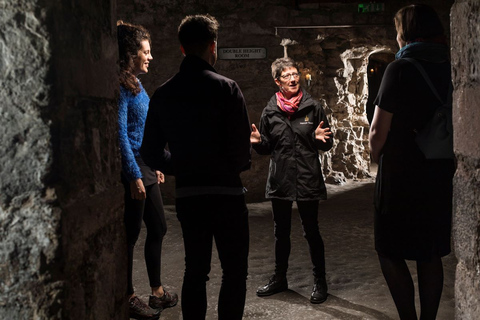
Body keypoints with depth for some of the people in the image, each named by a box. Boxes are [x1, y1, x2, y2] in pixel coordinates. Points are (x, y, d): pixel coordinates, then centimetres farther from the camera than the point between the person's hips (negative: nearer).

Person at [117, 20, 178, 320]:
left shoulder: (136, 84, 13)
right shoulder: (120, 86, -14)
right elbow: (120, 134, -19)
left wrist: (155, 166, 19)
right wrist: (135, 176, -20)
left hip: (145, 167, 9)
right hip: (132, 169, -9)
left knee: (158, 229, 15)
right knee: (131, 234, 2)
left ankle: (157, 291, 29)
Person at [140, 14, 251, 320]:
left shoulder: (163, 94, 3)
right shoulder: (226, 88, -10)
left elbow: (151, 153, 4)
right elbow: (241, 149, -15)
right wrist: (235, 166, 7)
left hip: (186, 195, 5)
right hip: (226, 192, -4)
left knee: (195, 270, 17)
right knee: (235, 272, 8)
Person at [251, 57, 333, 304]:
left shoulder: (313, 107, -1)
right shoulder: (270, 110, 4)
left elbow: (327, 144, 4)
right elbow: (266, 148, 11)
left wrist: (321, 138, -18)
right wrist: (257, 141, -10)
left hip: (308, 179, -3)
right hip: (280, 180, 3)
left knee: (311, 231, 4)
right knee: (281, 231, 15)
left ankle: (320, 281, 20)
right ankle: (279, 278, 31)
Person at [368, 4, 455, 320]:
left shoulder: (400, 68, -13)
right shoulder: (450, 68, 4)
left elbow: (378, 132, -14)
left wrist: (377, 158, 5)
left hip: (401, 176, -6)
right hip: (440, 175, 6)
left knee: (390, 252, 7)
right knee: (430, 254, 15)